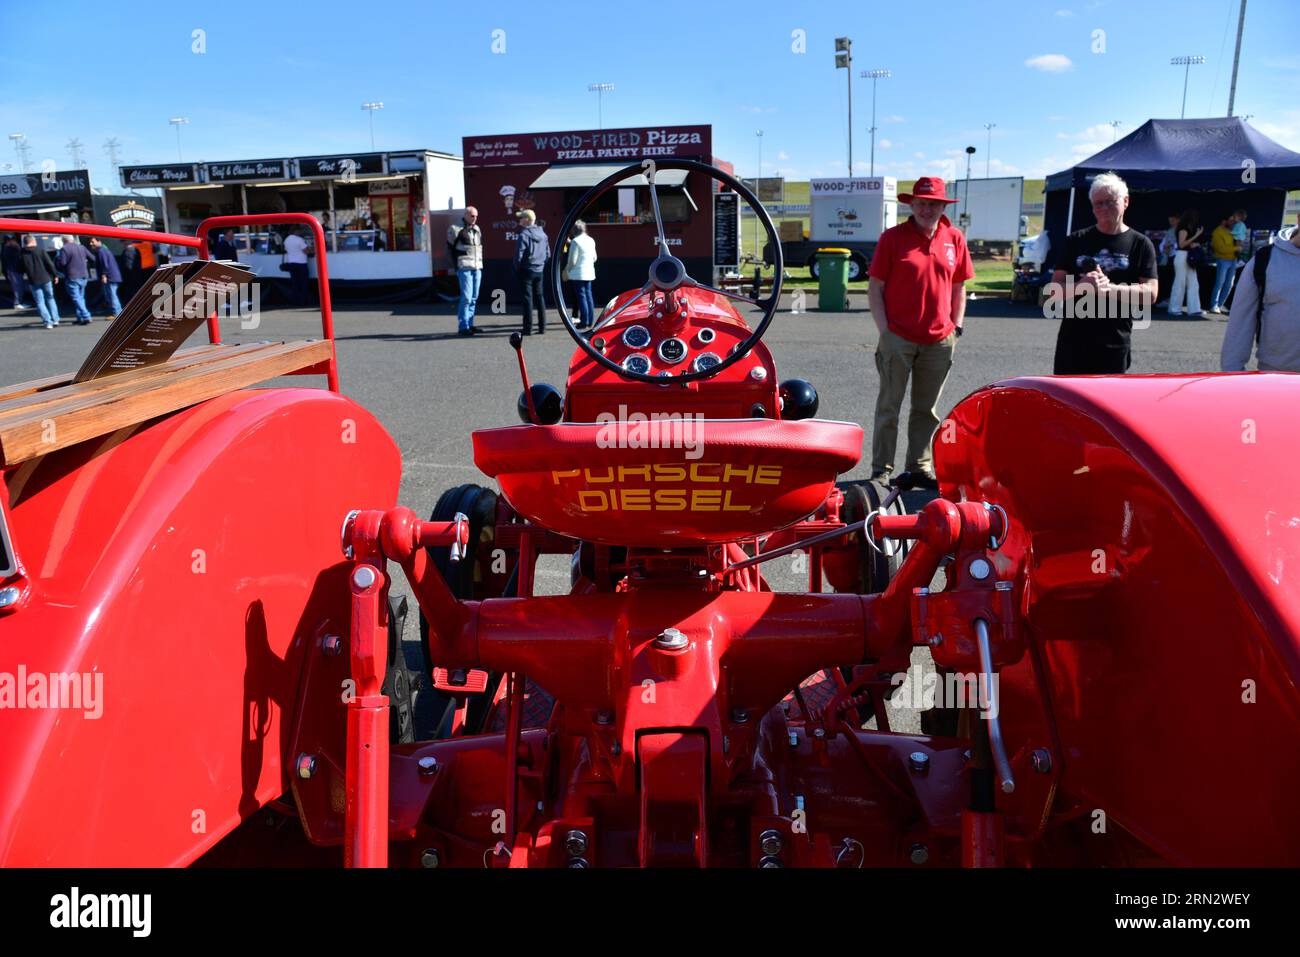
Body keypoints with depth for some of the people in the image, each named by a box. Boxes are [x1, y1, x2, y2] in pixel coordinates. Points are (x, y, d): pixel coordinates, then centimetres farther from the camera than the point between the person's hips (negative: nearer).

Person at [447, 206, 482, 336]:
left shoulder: (477, 229, 16)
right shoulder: (457, 229, -5)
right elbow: (450, 247, -1)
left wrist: (480, 263, 13)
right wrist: (457, 264, -4)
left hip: (477, 267, 7)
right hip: (465, 268, -7)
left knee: (474, 297, 9)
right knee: (466, 297, -10)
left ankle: (469, 324, 16)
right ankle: (463, 327, -7)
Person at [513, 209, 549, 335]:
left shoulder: (524, 234, -14)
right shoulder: (542, 233, 8)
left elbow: (519, 254, -18)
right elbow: (548, 253, 13)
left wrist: (516, 269, -4)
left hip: (527, 271, -6)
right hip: (539, 271, 6)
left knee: (528, 298, -3)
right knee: (539, 297, 11)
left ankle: (528, 328, -2)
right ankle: (542, 327, 12)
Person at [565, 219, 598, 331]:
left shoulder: (576, 241, -14)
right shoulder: (591, 240, 10)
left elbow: (572, 261, -15)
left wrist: (566, 270, -1)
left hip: (578, 274, -7)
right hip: (589, 272, 7)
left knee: (582, 296, -4)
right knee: (588, 295, 12)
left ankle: (584, 322, -4)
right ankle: (590, 321, 15)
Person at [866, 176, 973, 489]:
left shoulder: (955, 239, 7)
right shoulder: (893, 237, -3)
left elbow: (959, 287, 14)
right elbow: (875, 288, -3)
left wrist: (956, 327, 8)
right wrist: (884, 330, -9)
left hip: (940, 341, 4)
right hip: (898, 339, -3)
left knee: (927, 409, 12)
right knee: (889, 407, 3)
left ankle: (920, 468, 23)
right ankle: (881, 470, 12)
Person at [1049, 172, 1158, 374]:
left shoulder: (1140, 244, 3)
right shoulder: (1076, 241, 9)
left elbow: (1150, 294, -5)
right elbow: (1055, 287, 5)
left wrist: (1109, 288, -20)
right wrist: (1081, 286, -17)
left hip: (1114, 344, -1)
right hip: (1072, 340, 2)